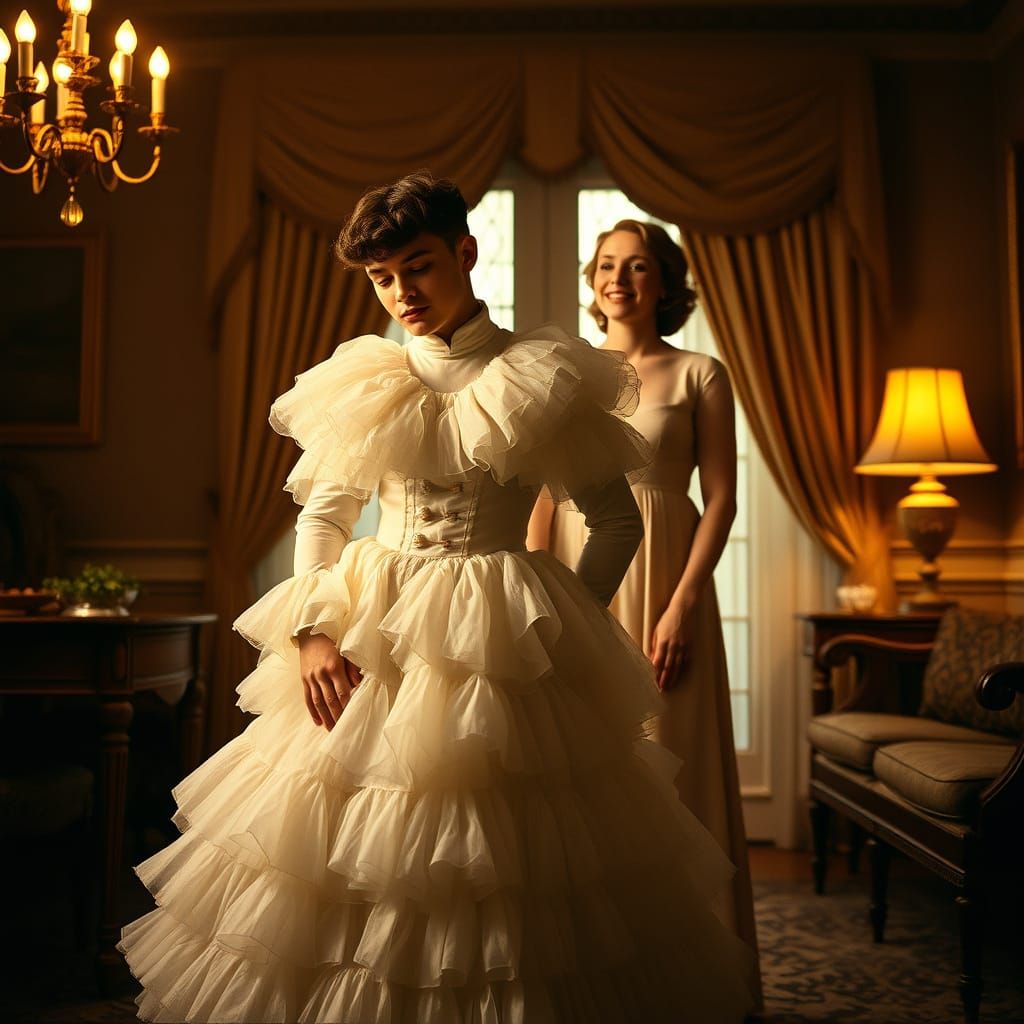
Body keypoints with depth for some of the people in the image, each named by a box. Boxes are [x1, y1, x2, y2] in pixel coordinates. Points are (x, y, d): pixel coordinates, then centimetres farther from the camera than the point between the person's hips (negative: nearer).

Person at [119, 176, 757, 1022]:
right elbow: (321, 514, 11)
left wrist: (559, 631, -5)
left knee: (504, 872, 0)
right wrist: (311, 630, -3)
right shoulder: (367, 382, 7)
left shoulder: (535, 381, -2)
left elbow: (618, 521, 2)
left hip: (497, 639, -3)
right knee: (351, 870, 6)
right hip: (371, 644, 3)